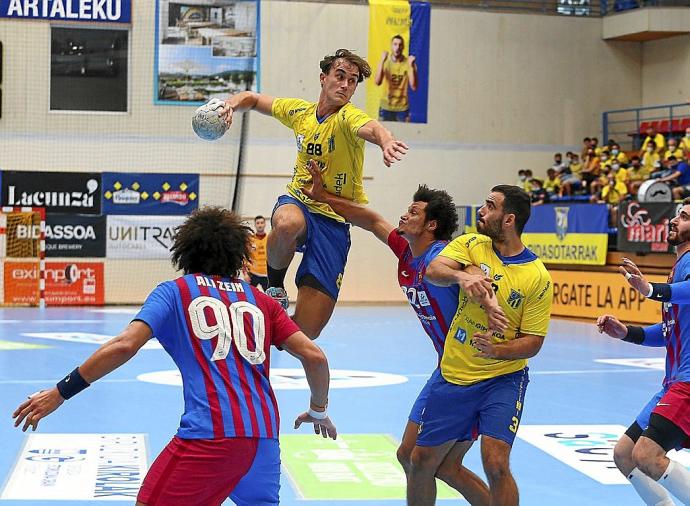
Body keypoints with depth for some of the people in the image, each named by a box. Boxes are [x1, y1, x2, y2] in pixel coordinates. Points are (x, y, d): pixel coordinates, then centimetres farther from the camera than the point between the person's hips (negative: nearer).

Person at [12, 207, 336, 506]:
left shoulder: (174, 291, 10)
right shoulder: (261, 301, 19)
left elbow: (124, 345, -5)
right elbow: (315, 357, 12)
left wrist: (60, 392, -1)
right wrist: (318, 411, 30)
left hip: (209, 433, -4)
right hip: (264, 436, 4)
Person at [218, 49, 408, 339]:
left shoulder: (347, 117, -12)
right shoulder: (299, 111, 5)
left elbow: (370, 128, -38)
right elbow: (253, 99, 21)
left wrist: (386, 141, -62)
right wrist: (231, 104, -2)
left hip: (334, 221, -3)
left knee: (307, 330, -11)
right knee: (288, 223, -41)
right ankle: (274, 286, -11)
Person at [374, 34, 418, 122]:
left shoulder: (408, 62, -5)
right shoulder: (385, 61, -4)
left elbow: (414, 87, -12)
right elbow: (377, 82, -17)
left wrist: (411, 66, -21)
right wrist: (382, 62, -24)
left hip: (402, 108, 0)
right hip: (386, 107, 0)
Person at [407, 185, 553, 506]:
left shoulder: (537, 278, -9)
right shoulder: (470, 245, 0)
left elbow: (532, 343, -8)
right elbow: (433, 271, -18)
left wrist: (497, 350, -26)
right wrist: (462, 276, -37)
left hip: (503, 379, -4)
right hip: (452, 376, 4)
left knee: (495, 464, -19)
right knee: (421, 461, 9)